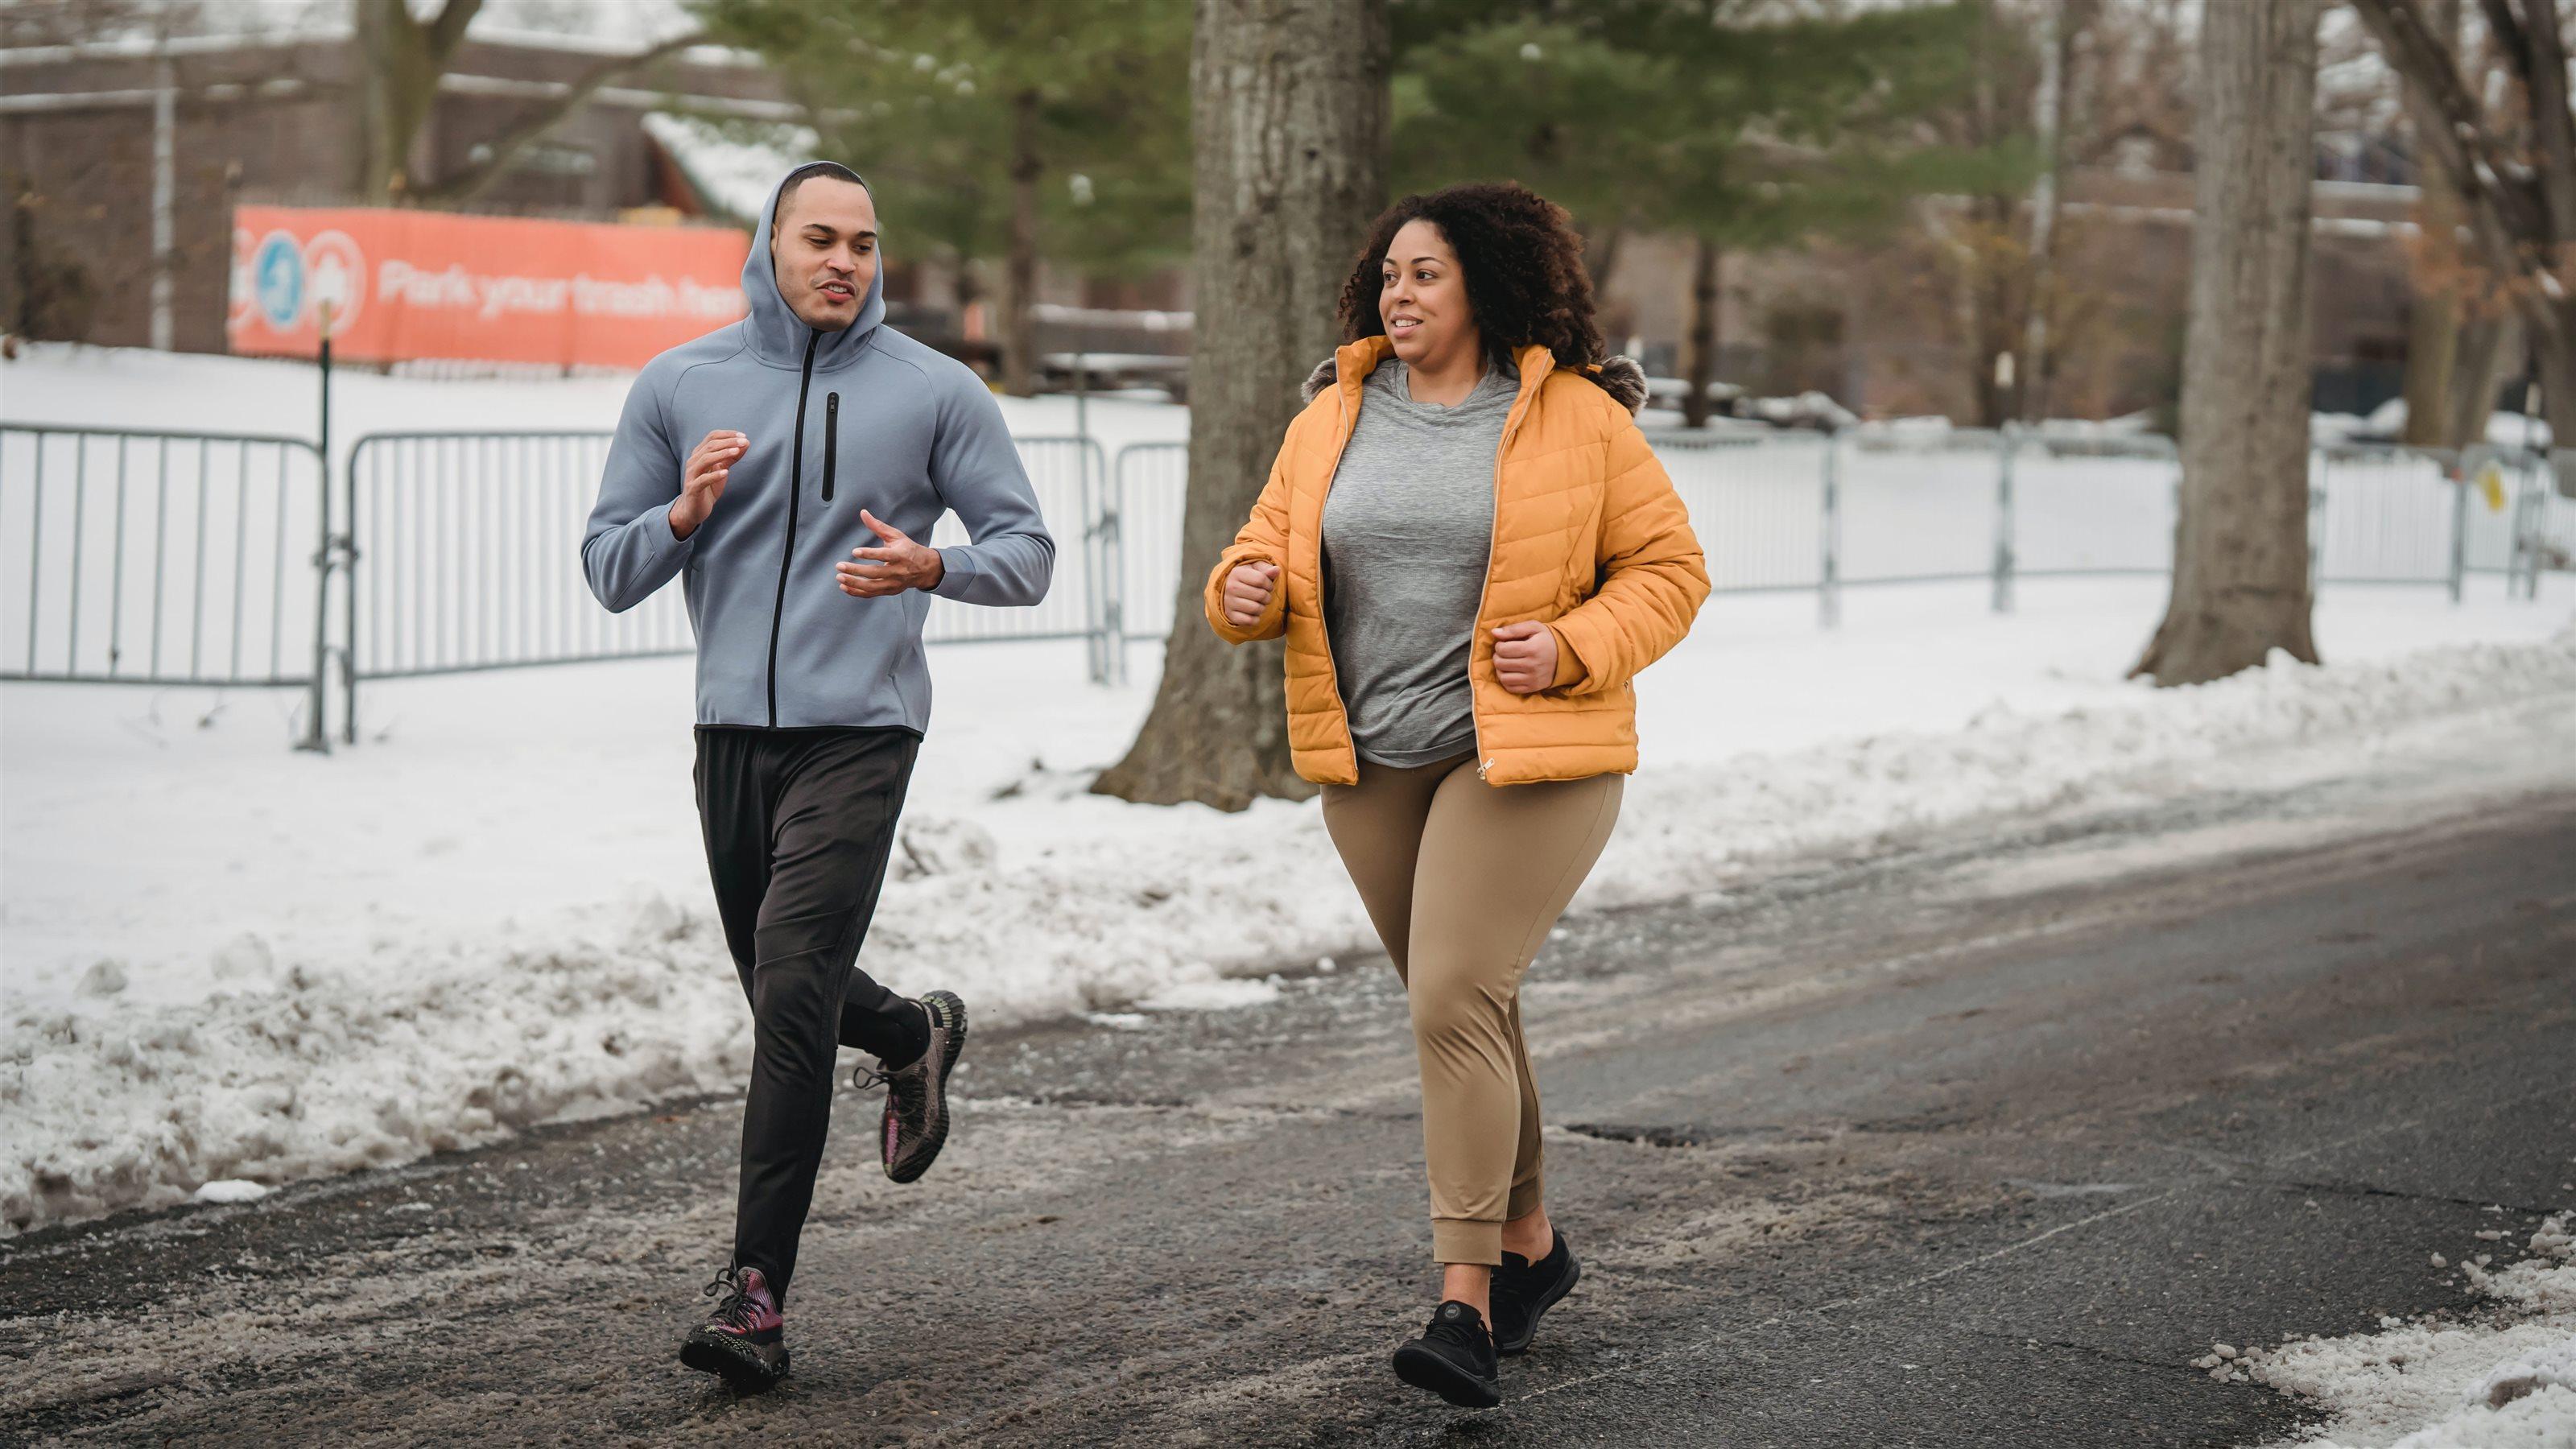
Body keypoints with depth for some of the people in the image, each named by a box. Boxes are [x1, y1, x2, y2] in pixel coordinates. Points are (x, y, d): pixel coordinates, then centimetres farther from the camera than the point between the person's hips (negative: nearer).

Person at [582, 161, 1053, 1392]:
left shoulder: (936, 392, 0)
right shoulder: (679, 387, 7)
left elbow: (1029, 551, 3)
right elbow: (607, 571, 9)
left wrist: (933, 566, -18)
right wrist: (682, 516, -13)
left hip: (859, 732, -4)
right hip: (731, 729, 4)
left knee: (792, 991, -16)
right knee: (783, 993, 16)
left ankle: (757, 1289, -13)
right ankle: (914, 1036, 50)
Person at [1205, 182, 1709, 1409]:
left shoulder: (1577, 419, -3)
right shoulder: (1333, 420, 9)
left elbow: (1668, 570, 1)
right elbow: (1275, 544, 15)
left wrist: (1574, 648, -15)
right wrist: (1247, 586, -9)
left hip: (1525, 756, -5)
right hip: (1371, 765, 5)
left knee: (1455, 1003, -16)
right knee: (1462, 1007, 14)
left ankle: (1465, 1300, -15)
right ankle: (1529, 1241, 32)